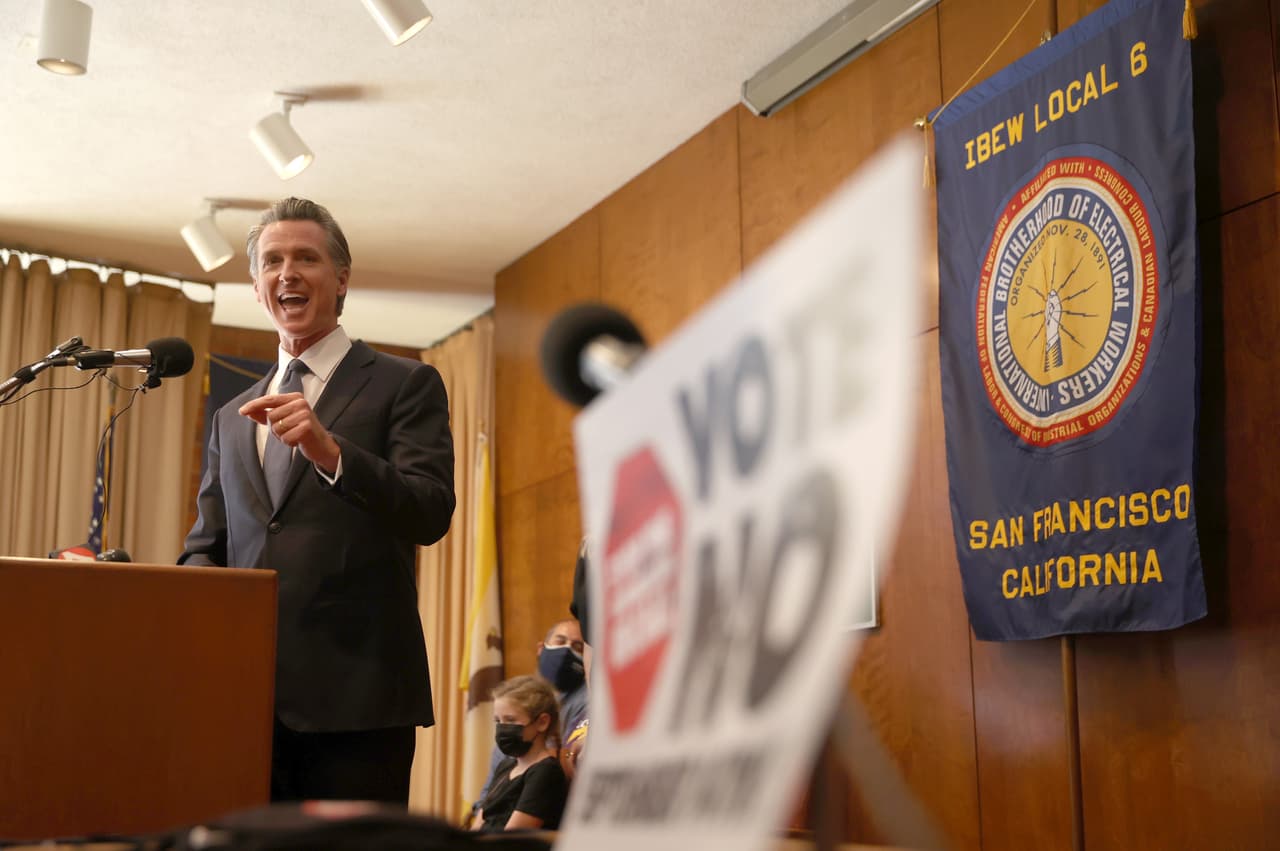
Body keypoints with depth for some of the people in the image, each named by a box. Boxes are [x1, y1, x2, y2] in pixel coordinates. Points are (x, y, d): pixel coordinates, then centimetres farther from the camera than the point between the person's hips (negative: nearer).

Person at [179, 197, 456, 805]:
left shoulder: (405, 385, 4)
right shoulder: (231, 419, 21)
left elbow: (430, 515, -8)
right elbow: (206, 543, 19)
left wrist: (328, 451, -24)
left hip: (354, 695, -4)